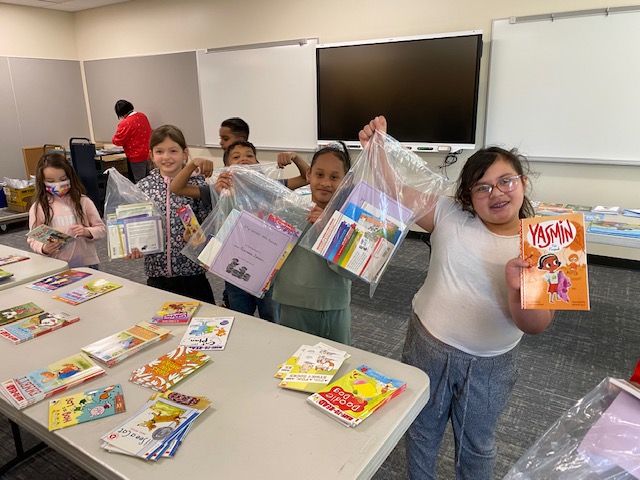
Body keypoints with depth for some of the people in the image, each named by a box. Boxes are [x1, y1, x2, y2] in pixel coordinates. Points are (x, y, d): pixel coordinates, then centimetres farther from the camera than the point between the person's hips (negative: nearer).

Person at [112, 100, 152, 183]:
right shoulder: (142, 116, 2)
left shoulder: (125, 123, -19)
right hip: (148, 152, 8)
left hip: (137, 156, -8)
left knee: (139, 182, 1)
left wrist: (113, 140, 12)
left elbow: (117, 141, -10)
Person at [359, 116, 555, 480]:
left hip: (489, 366, 0)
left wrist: (517, 289, -35)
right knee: (422, 432, 24)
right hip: (428, 347, 1)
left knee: (477, 446, 24)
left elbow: (536, 325, -15)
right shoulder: (451, 215, -9)